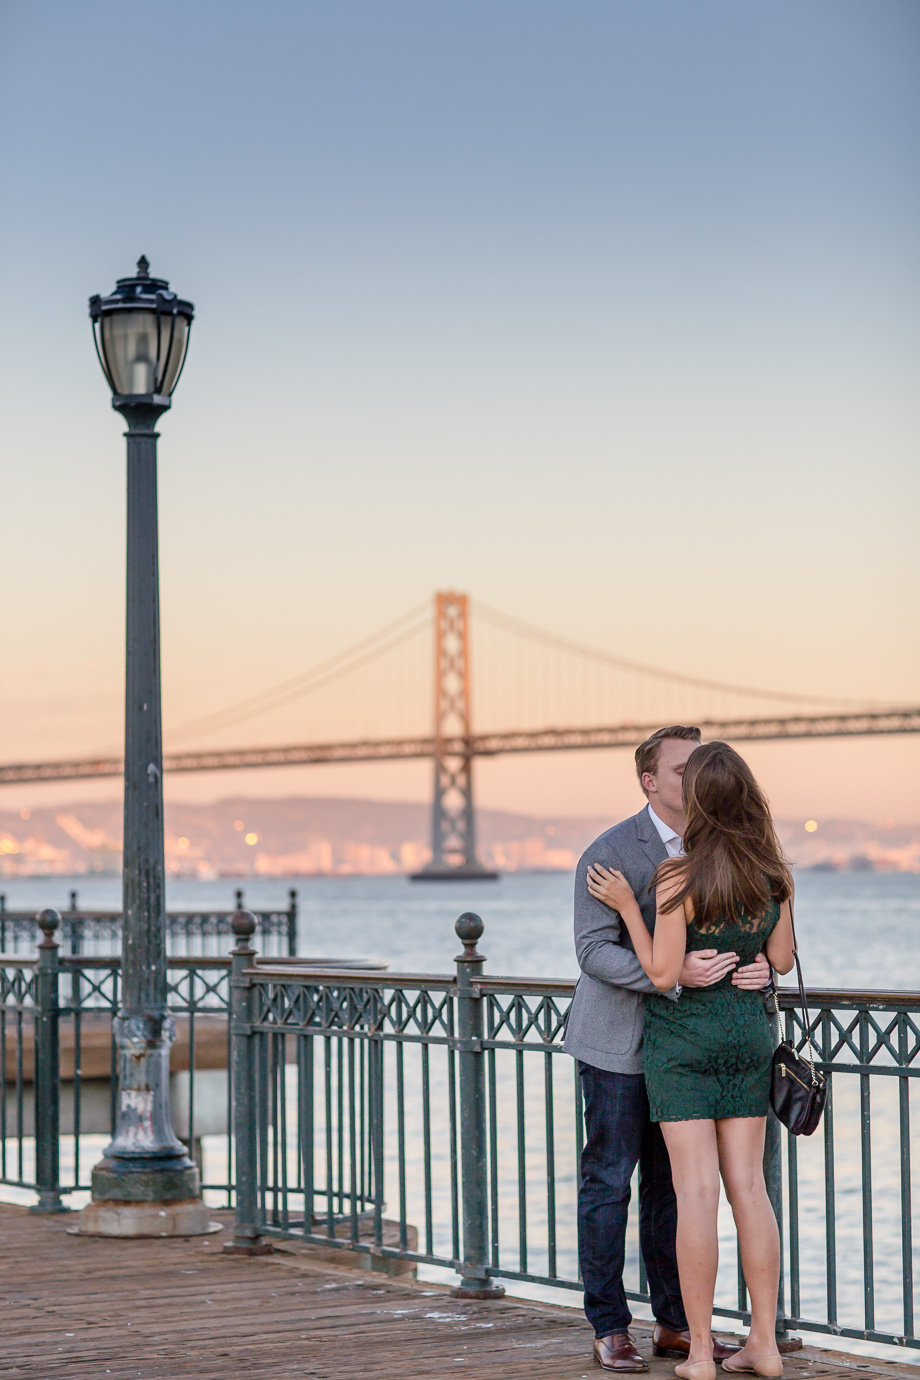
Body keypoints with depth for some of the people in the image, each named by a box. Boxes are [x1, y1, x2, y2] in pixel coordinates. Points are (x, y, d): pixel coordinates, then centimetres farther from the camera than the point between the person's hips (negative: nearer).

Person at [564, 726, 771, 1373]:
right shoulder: (610, 853, -13)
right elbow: (595, 951, -19)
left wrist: (761, 967, -16)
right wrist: (673, 973, -32)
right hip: (619, 1042, -5)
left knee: (671, 1183, 10)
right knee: (609, 1182, 0)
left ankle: (674, 1324, 18)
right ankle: (610, 1330, 7)